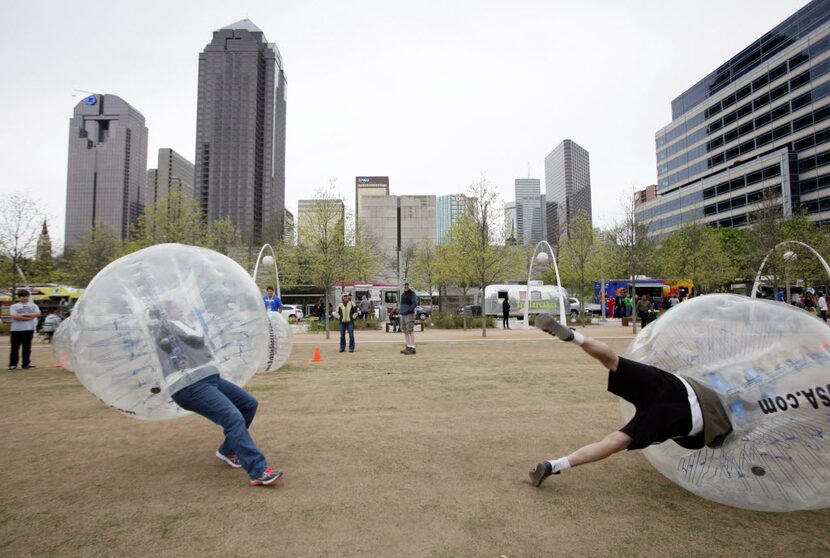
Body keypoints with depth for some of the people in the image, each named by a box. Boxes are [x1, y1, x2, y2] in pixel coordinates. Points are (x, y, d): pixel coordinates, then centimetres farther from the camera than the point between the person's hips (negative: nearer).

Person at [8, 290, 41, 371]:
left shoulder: (33, 305, 10)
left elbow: (37, 314, -6)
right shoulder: (14, 306, 4)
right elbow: (14, 316, -12)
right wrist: (29, 317, -11)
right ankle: (12, 364, 6)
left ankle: (26, 364, 12)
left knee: (27, 347, 6)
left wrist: (24, 314, -12)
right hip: (16, 330, -2)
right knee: (15, 347, 0)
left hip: (29, 329, 2)